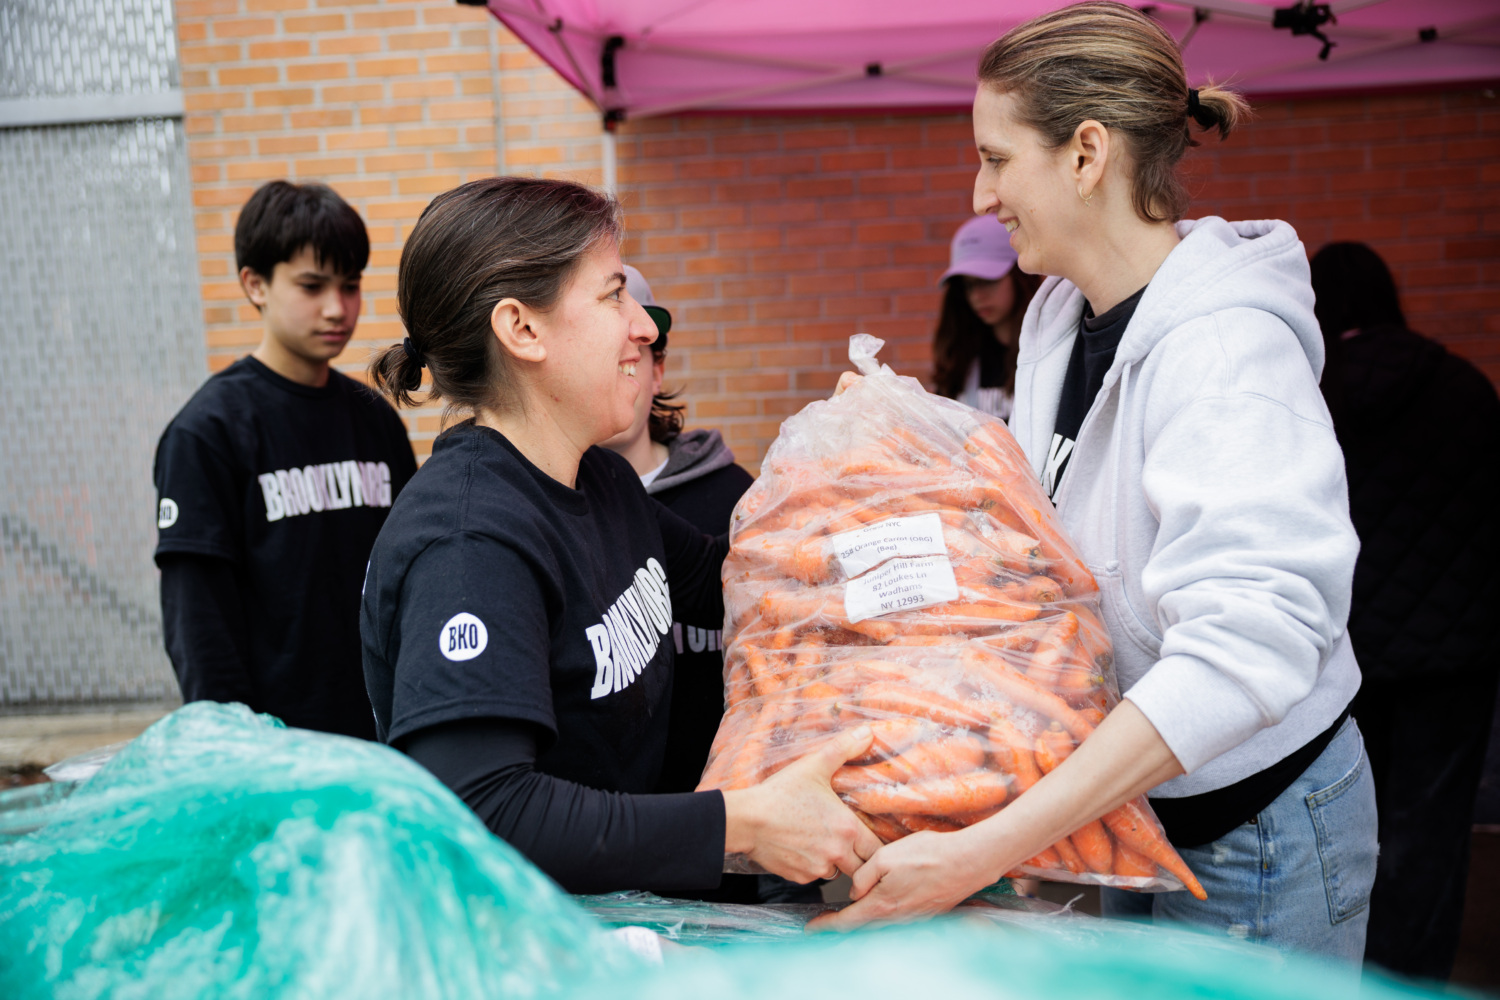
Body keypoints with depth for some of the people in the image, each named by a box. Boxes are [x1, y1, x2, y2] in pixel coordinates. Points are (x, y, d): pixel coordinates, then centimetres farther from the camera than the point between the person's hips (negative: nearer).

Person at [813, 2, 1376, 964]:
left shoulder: (1225, 352, -25)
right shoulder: (1059, 316, 1)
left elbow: (1245, 644, -37)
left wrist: (980, 854, -42)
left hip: (1256, 833, -7)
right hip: (1127, 802, 7)